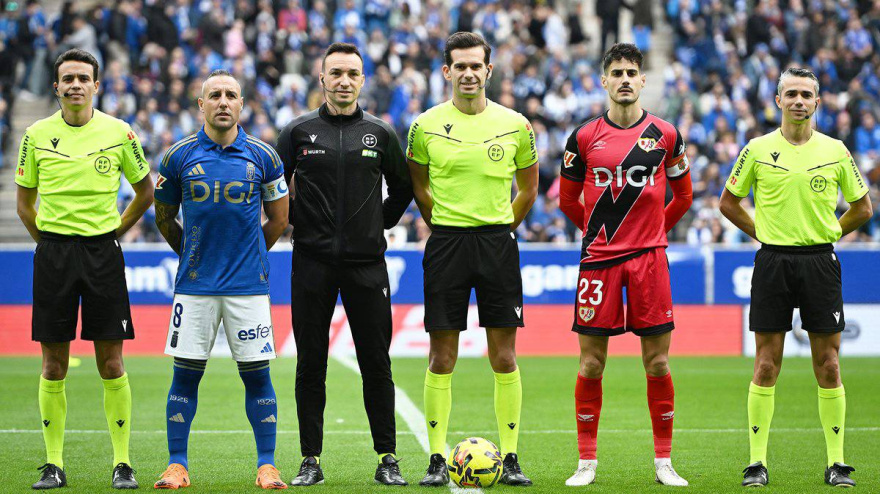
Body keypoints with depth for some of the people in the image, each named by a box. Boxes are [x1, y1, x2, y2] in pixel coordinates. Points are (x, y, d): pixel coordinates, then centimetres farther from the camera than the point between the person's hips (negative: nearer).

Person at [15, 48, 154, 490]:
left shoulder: (118, 133, 1)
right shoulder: (37, 135, 3)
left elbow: (145, 191, 13)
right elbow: (25, 201, 14)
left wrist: (113, 233, 8)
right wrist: (49, 242, 7)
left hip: (103, 252, -1)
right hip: (53, 251, 1)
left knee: (111, 363, -1)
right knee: (53, 366, 2)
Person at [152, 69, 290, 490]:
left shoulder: (262, 156, 2)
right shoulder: (179, 157, 3)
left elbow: (278, 220, 13)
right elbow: (164, 218, 15)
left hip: (248, 283, 0)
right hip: (195, 283, 0)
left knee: (257, 374, 0)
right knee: (186, 373, 1)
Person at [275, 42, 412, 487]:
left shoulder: (380, 134, 7)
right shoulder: (299, 132, 3)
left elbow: (403, 187, 20)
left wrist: (383, 222, 12)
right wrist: (295, 223, 4)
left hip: (366, 263, 0)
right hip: (312, 262, 0)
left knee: (376, 363, 1)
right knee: (310, 364, 2)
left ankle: (387, 459, 7)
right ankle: (311, 461, 8)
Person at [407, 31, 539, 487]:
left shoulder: (514, 125, 3)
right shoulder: (426, 126, 1)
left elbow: (528, 188, 14)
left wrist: (499, 227, 10)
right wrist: (447, 226, 11)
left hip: (497, 243, 1)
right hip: (445, 244, -1)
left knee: (504, 358, 1)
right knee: (441, 358, 0)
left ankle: (510, 458, 7)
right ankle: (437, 459, 5)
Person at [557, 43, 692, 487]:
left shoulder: (665, 135, 4)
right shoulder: (584, 137, 3)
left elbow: (682, 196, 16)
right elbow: (568, 200, 14)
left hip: (649, 258, 0)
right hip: (598, 259, 0)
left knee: (657, 363, 0)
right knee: (591, 364, 1)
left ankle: (663, 463, 8)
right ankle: (586, 462, 9)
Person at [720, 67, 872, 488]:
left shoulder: (835, 151, 4)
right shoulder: (758, 150, 1)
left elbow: (863, 207, 14)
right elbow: (728, 201, 11)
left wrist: (827, 232, 7)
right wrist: (762, 233, 5)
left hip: (819, 263, 1)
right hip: (773, 261, -1)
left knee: (828, 367, 1)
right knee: (766, 367, 0)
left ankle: (836, 462, 7)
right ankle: (757, 462, 5)